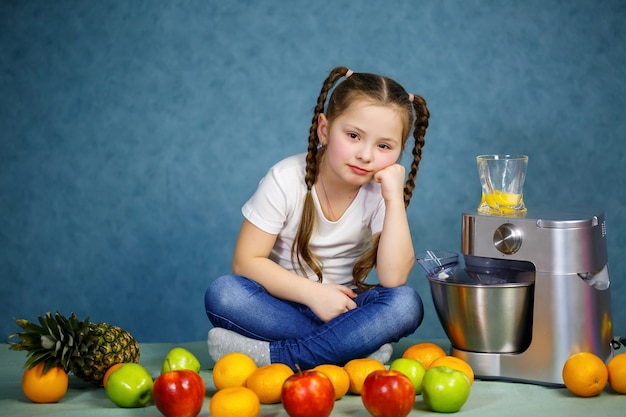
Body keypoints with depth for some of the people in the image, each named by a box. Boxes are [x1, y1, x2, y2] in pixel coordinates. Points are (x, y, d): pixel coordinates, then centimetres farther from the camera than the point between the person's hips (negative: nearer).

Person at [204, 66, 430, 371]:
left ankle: (271, 354, -30)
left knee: (406, 304, -28)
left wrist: (395, 197, -24)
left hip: (343, 308, 1)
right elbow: (246, 262, -13)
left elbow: (393, 279, -19)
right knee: (221, 294, -31)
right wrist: (313, 292, -23)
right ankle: (352, 347, -26)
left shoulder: (379, 191, -8)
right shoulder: (287, 180, -13)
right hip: (280, 304, -1)